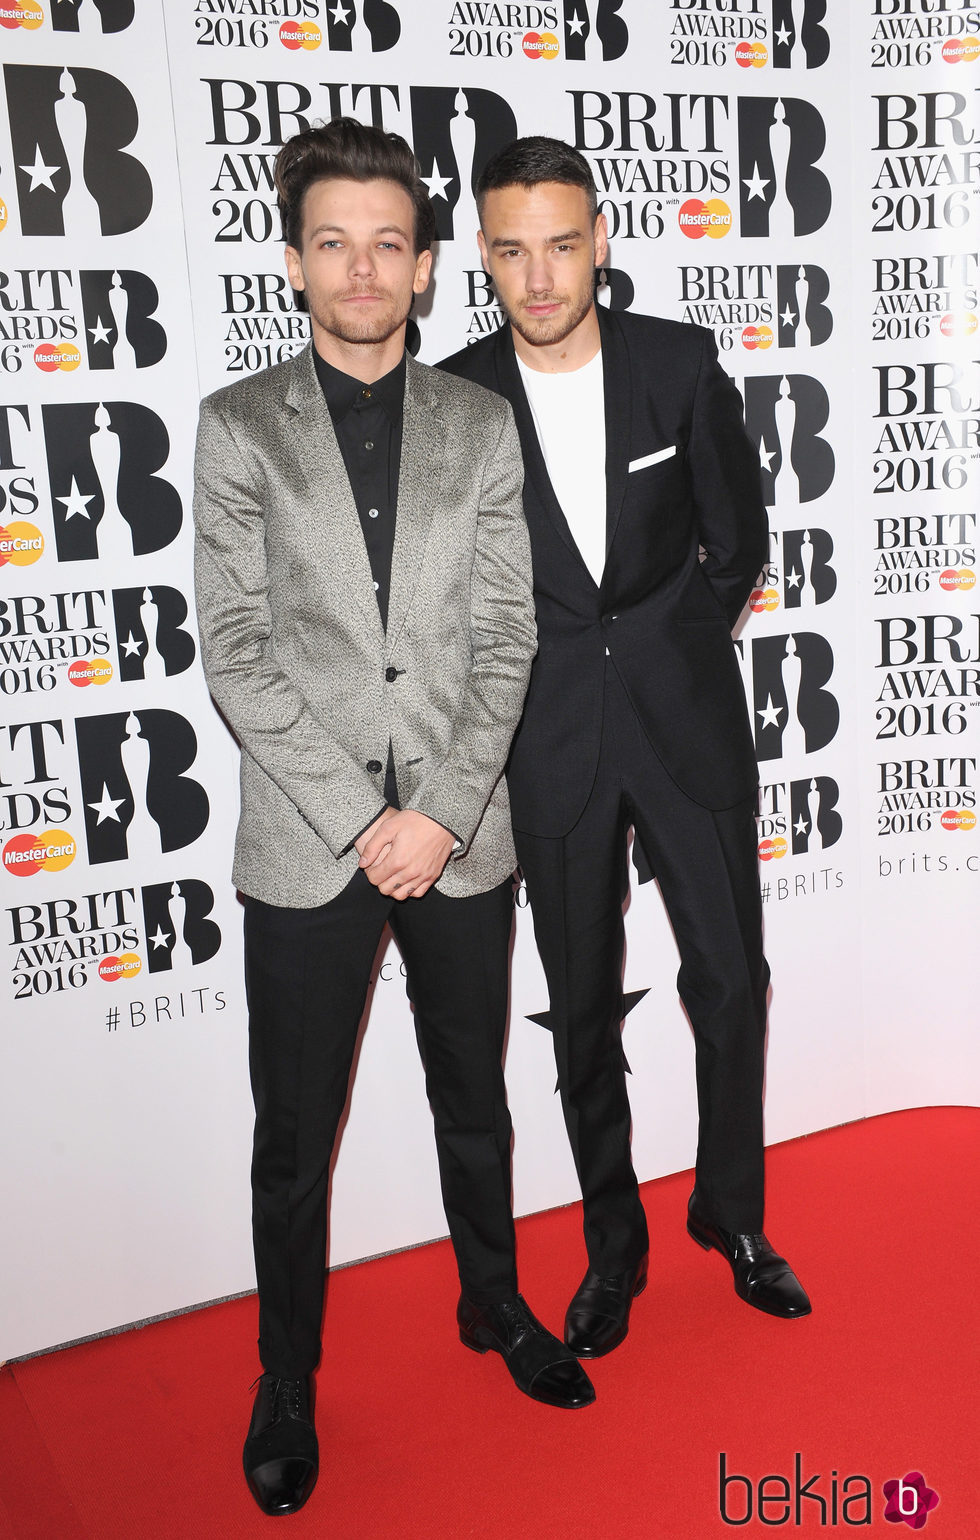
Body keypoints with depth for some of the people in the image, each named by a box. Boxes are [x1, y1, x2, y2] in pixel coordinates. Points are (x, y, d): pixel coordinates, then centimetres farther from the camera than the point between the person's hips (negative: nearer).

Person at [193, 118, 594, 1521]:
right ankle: (287, 1385, 30)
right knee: (294, 1137, 10)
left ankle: (495, 1306, 43)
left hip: (463, 836, 2)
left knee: (475, 1100, 20)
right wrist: (360, 820, -14)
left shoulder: (483, 423, 4)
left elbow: (506, 637, -1)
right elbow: (239, 654, -7)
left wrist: (442, 813, -11)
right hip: (307, 847, -1)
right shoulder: (238, 426, 0)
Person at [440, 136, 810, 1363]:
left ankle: (731, 1213, 31)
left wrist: (672, 650, 7)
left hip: (687, 717, 1)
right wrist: (536, 673, 3)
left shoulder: (682, 363, -3)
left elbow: (738, 538, 7)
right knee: (583, 1008, 9)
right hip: (549, 739, 0)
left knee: (730, 982, 6)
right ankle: (613, 1248, 28)